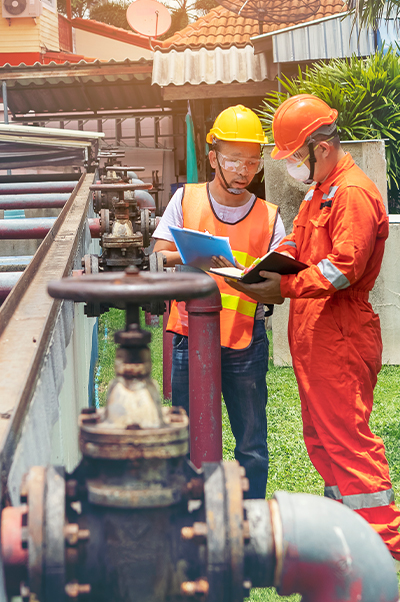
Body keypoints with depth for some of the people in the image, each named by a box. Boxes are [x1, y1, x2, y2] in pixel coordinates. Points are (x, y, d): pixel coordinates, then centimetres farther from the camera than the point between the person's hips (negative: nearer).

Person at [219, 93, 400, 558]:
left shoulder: (354, 194, -15)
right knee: (320, 435, 16)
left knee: (346, 435, -7)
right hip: (312, 336, 10)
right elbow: (296, 244, 21)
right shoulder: (318, 192, 20)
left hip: (341, 340, -10)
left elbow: (344, 267, -24)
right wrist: (265, 268, 2)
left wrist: (286, 287, -27)